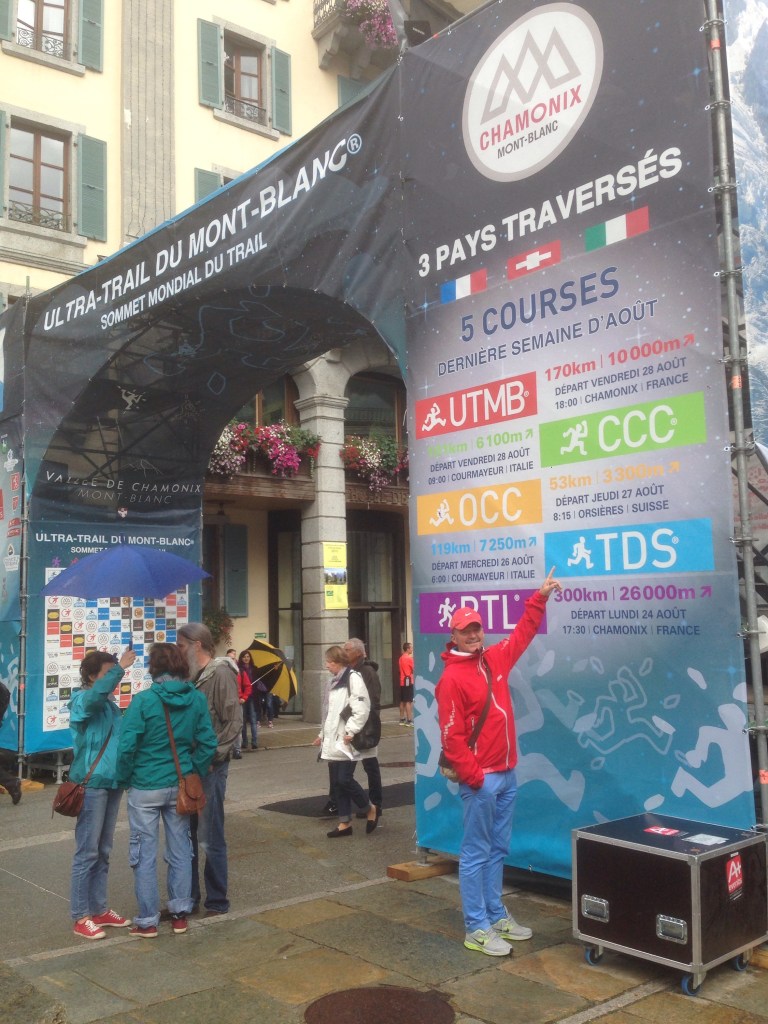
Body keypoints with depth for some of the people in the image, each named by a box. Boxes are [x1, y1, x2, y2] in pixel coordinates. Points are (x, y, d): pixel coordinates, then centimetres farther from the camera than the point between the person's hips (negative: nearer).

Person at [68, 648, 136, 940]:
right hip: (91, 784, -8)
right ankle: (80, 916, 9)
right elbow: (96, 693, -36)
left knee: (103, 851, 15)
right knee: (87, 851, -1)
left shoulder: (109, 703, 11)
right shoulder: (81, 700, -11)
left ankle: (99, 909, 25)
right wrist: (121, 668, -41)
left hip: (112, 782, 8)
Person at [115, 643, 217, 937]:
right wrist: (193, 774, 9)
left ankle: (147, 921, 16)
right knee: (180, 851, 15)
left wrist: (125, 777, 0)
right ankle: (180, 914, 24)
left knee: (145, 854, 8)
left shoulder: (143, 700, -15)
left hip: (146, 788, -4)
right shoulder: (197, 699, -3)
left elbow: (126, 746, -16)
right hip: (180, 786, 4)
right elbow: (207, 744, -3)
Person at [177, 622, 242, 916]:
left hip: (210, 767, -7)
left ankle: (217, 902, 14)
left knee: (210, 838, 1)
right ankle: (188, 897, 28)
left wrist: (211, 754, -17)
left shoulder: (220, 673, -12)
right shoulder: (192, 675, 10)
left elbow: (234, 722, -15)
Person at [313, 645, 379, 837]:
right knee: (336, 782, 8)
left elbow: (362, 709, -19)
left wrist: (350, 731, -19)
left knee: (345, 780, -11)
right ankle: (345, 823, 15)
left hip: (346, 740, -9)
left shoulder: (353, 678, -11)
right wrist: (323, 734, 19)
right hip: (333, 740, 9)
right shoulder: (336, 681, 17)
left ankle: (370, 809, 11)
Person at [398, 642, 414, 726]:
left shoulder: (401, 658, 12)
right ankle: (409, 720, -9)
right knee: (409, 701, -8)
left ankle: (402, 719, 17)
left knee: (403, 701, 12)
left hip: (402, 682, 8)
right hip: (408, 681, -8)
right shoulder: (409, 658, -13)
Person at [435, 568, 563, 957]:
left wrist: (540, 597, 16)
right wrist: (472, 777, -17)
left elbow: (523, 633, 22)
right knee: (476, 853, 0)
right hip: (480, 779, -8)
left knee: (498, 849, 15)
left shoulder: (496, 659, 8)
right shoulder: (452, 678, -13)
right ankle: (476, 928, 7)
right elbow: (451, 735, -16)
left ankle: (495, 915, 26)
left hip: (507, 774, 8)